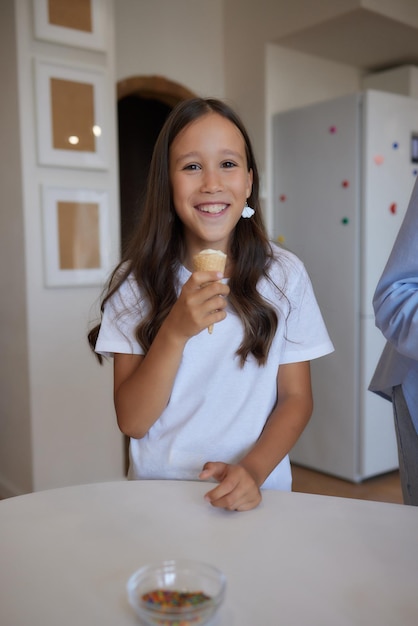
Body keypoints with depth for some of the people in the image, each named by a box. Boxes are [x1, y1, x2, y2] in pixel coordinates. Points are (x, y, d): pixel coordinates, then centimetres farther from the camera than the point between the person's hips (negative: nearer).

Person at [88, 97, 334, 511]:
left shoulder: (285, 275, -2)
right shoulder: (135, 281, -3)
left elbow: (296, 398, 2)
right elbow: (132, 422, -7)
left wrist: (253, 470, -14)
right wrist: (174, 332, -21)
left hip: (256, 495, 1)